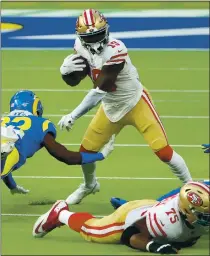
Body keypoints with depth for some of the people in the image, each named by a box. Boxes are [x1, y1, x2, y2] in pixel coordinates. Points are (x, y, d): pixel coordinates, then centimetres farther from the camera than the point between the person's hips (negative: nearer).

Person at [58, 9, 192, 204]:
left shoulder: (115, 50, -32)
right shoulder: (81, 48, -10)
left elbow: (100, 90, -31)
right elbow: (73, 81, 0)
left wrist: (73, 116, -30)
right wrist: (65, 71, -25)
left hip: (136, 104, -6)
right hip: (111, 108, 6)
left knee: (163, 151, -12)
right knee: (86, 150, 10)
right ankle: (90, 186, 41)